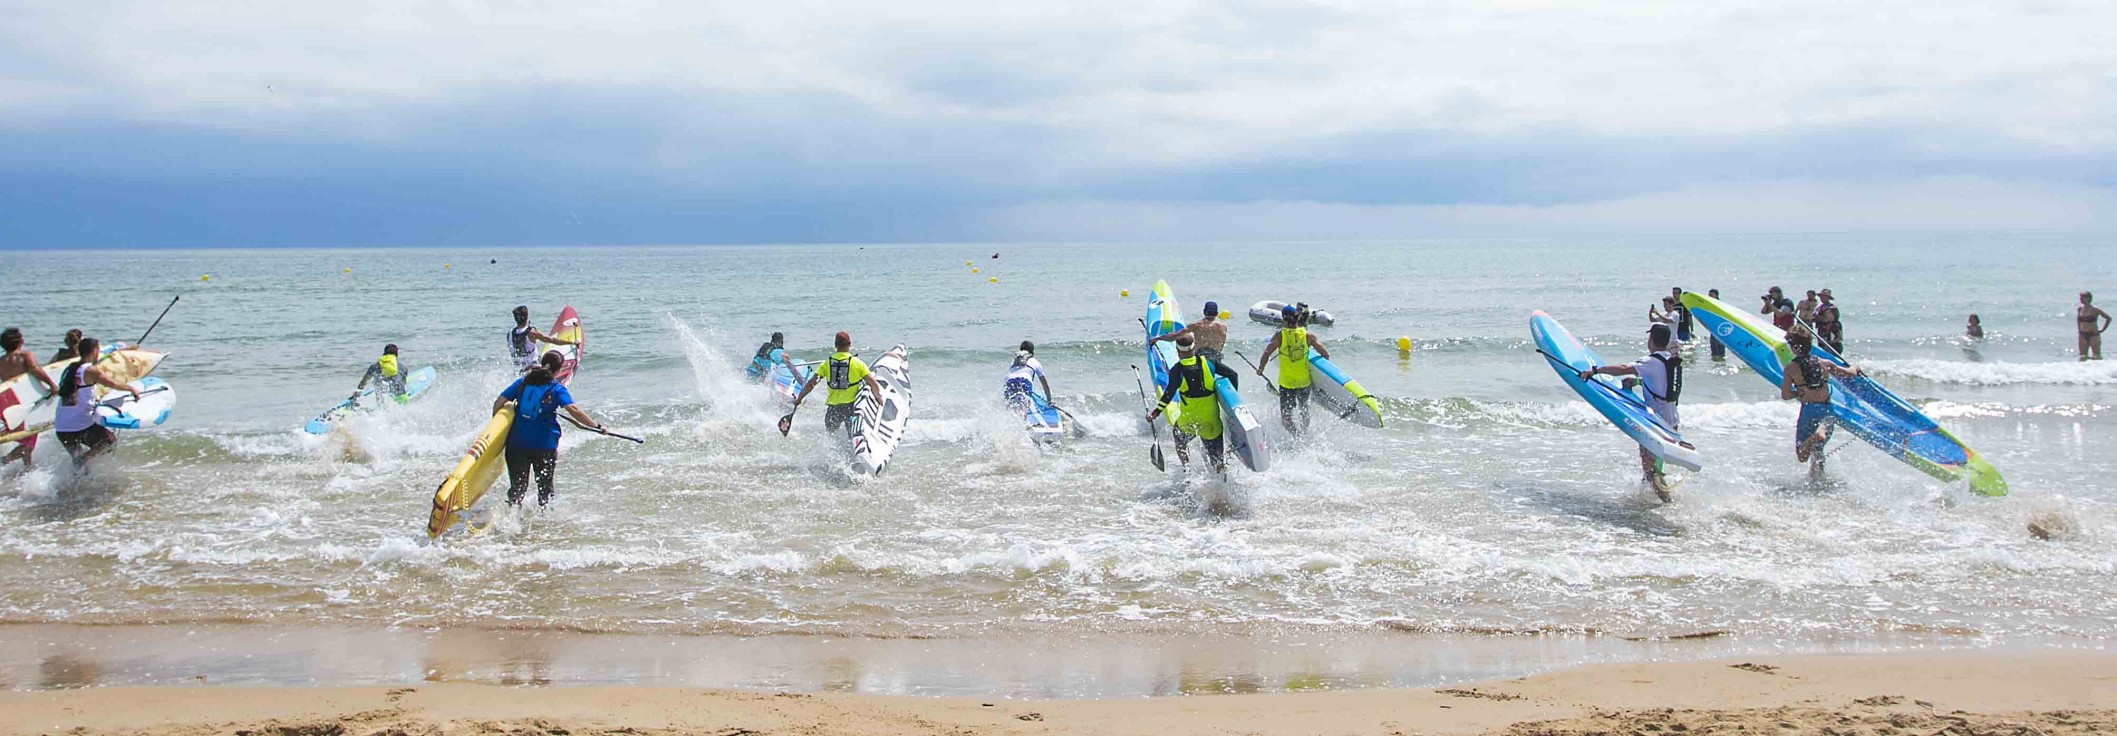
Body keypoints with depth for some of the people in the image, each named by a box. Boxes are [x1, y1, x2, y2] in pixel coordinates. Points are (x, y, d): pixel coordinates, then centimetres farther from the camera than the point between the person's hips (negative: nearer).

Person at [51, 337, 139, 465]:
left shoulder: (69, 369, 12)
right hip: (81, 426, -7)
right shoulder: (91, 371, -10)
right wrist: (132, 389, 7)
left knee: (79, 459, 25)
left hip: (60, 428, 7)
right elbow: (114, 385, -11)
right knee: (111, 440, 13)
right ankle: (84, 459, -7)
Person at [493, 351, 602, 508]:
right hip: (545, 444, -3)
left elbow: (498, 403, 5)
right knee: (545, 486, 14)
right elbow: (573, 410, -17)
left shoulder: (523, 382, 7)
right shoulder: (557, 388, -4)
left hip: (517, 442, 3)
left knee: (517, 486, 9)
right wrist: (597, 427, -14)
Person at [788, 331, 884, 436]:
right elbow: (873, 384, -6)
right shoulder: (857, 363, -5)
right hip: (851, 406, -1)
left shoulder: (827, 363, 0)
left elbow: (811, 384, -3)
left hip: (833, 407, 1)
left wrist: (798, 399, 7)